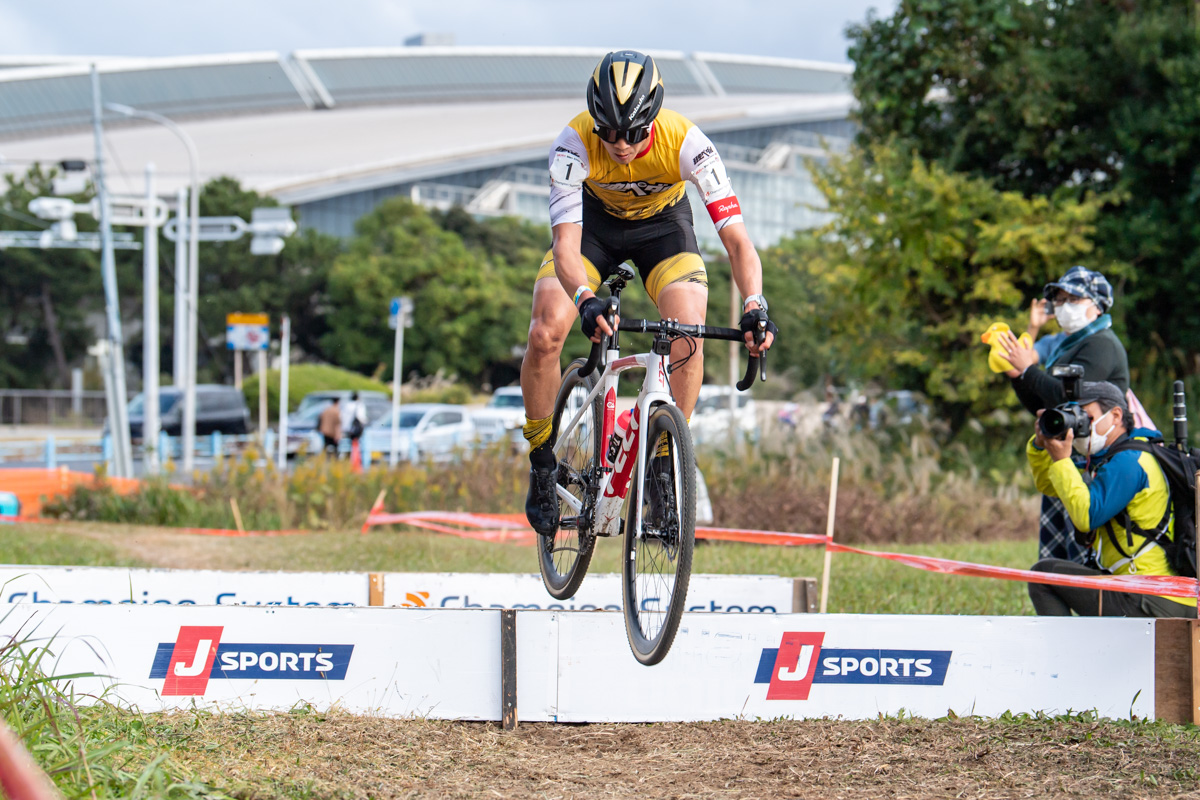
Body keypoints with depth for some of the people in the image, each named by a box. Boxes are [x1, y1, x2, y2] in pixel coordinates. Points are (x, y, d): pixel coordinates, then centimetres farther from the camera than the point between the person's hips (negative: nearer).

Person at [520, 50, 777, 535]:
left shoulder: (685, 142, -34)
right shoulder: (574, 144, -34)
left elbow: (735, 237, -36)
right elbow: (565, 245, -41)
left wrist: (754, 305, -52)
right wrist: (585, 300, -61)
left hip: (663, 222, 0)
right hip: (594, 219, 0)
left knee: (689, 334, -26)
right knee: (545, 334, -21)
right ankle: (541, 461, 2)